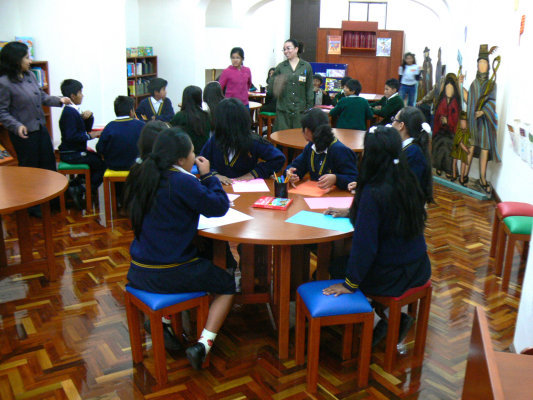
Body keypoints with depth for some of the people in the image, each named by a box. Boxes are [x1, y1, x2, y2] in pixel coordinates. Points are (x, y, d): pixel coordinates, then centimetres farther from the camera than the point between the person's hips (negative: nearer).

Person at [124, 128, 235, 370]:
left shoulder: (141, 176, 3)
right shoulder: (182, 182, -20)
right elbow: (220, 206, -13)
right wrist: (207, 176, -1)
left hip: (139, 272, 7)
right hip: (172, 275, -7)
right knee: (227, 285, 14)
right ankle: (202, 345, 0)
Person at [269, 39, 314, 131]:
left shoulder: (306, 66, 4)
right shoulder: (280, 66, 6)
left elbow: (309, 89, 6)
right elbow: (271, 88, 7)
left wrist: (309, 108, 2)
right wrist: (276, 89, -16)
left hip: (300, 109, 0)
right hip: (283, 110, 1)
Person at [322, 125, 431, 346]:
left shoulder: (373, 193, -26)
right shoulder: (407, 181, -2)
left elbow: (364, 245, -22)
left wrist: (351, 283, -11)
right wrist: (352, 210, 26)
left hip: (391, 276, -7)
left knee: (335, 267, 18)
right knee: (345, 260, 27)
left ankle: (379, 320, 13)